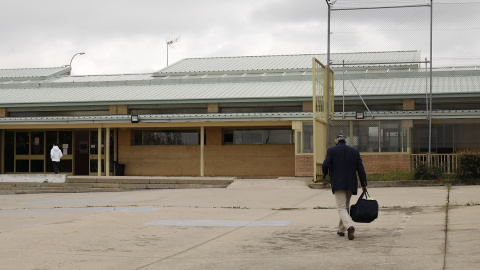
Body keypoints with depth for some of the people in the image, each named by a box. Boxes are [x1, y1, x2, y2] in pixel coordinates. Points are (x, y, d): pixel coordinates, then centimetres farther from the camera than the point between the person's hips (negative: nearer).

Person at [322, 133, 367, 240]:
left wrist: (325, 174, 9)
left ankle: (350, 226, -30)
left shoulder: (331, 151, -2)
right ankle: (341, 230, 28)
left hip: (338, 184, -4)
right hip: (350, 184, 4)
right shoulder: (354, 151, 6)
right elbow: (360, 168, 2)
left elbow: (325, 165, -13)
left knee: (341, 208, -5)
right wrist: (364, 184, 5)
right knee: (346, 206, 19)